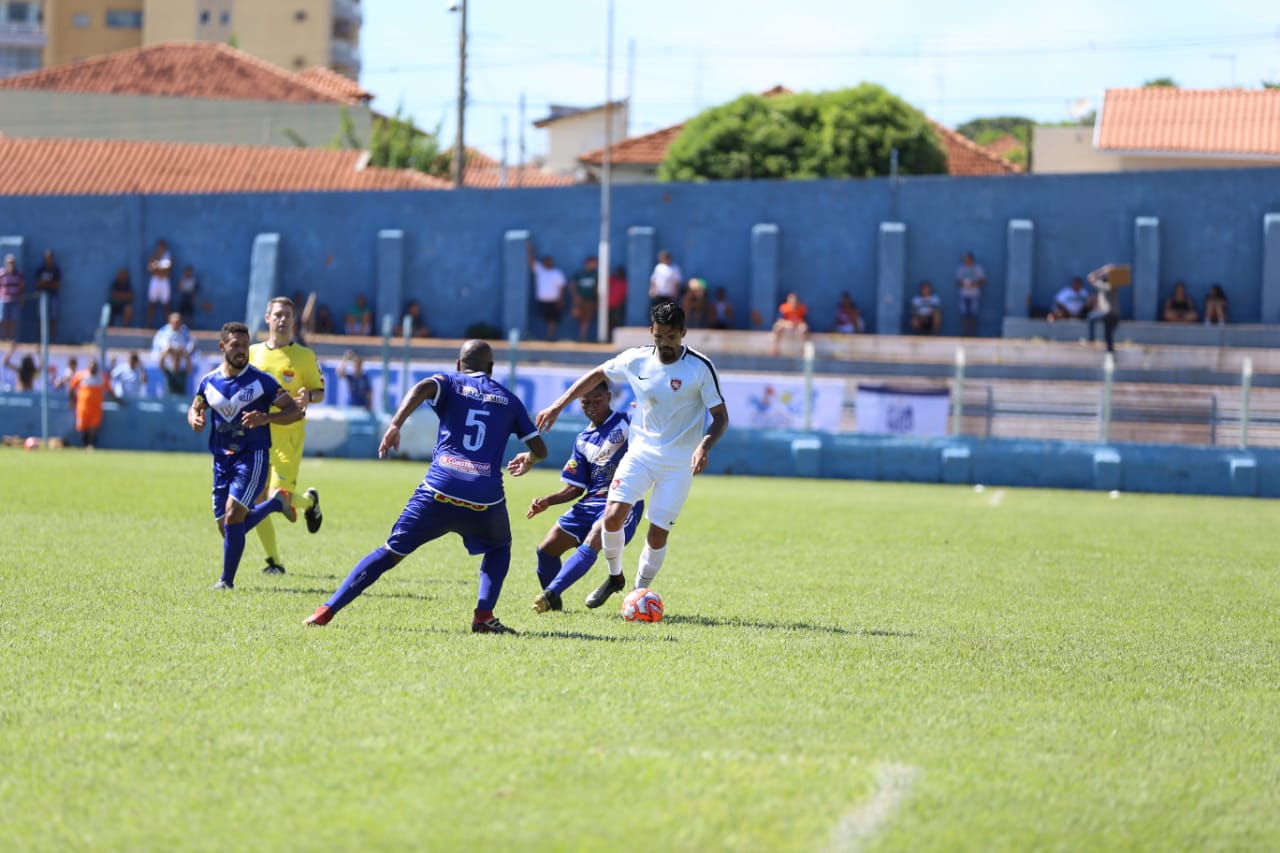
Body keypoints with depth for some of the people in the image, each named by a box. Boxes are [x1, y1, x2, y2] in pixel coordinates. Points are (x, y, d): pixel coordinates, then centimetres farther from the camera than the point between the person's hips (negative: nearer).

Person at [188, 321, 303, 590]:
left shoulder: (261, 381, -8)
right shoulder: (209, 382, 3)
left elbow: (295, 411, -7)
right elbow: (194, 408, 20)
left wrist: (266, 418, -24)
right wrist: (195, 419, -5)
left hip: (253, 457, -5)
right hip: (222, 459, 5)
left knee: (233, 516, -18)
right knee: (226, 527, 7)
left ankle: (227, 580, -3)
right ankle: (276, 503, 33)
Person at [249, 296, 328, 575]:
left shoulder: (305, 356, 2)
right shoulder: (253, 353, 10)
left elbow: (320, 392, 4)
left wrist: (309, 397, -17)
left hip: (289, 434, -3)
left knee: (280, 497, -14)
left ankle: (309, 501, 23)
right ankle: (274, 560, 7)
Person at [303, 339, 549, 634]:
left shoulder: (450, 383, 14)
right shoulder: (509, 400, 18)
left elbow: (422, 388, -11)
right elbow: (540, 449, 19)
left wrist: (395, 425, -18)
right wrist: (528, 459, 42)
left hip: (439, 491, 0)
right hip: (485, 499, 0)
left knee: (392, 552, 10)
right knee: (499, 548, 30)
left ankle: (327, 610, 5)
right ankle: (484, 616, 9)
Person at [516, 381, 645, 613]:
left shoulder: (627, 422, -2)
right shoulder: (582, 441, 14)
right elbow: (575, 488, 15)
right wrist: (547, 501, -2)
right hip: (591, 502, 7)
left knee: (591, 545, -30)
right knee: (547, 549, 1)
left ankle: (550, 594, -36)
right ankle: (553, 602, 18)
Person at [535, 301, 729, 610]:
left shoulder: (700, 367, -13)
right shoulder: (636, 359, -3)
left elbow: (720, 416, -9)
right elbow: (598, 374, 14)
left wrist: (704, 446, -28)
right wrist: (558, 405, 10)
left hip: (679, 464, -3)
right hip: (640, 453, 3)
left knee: (657, 535, -6)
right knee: (613, 517, -15)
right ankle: (615, 576, 12)